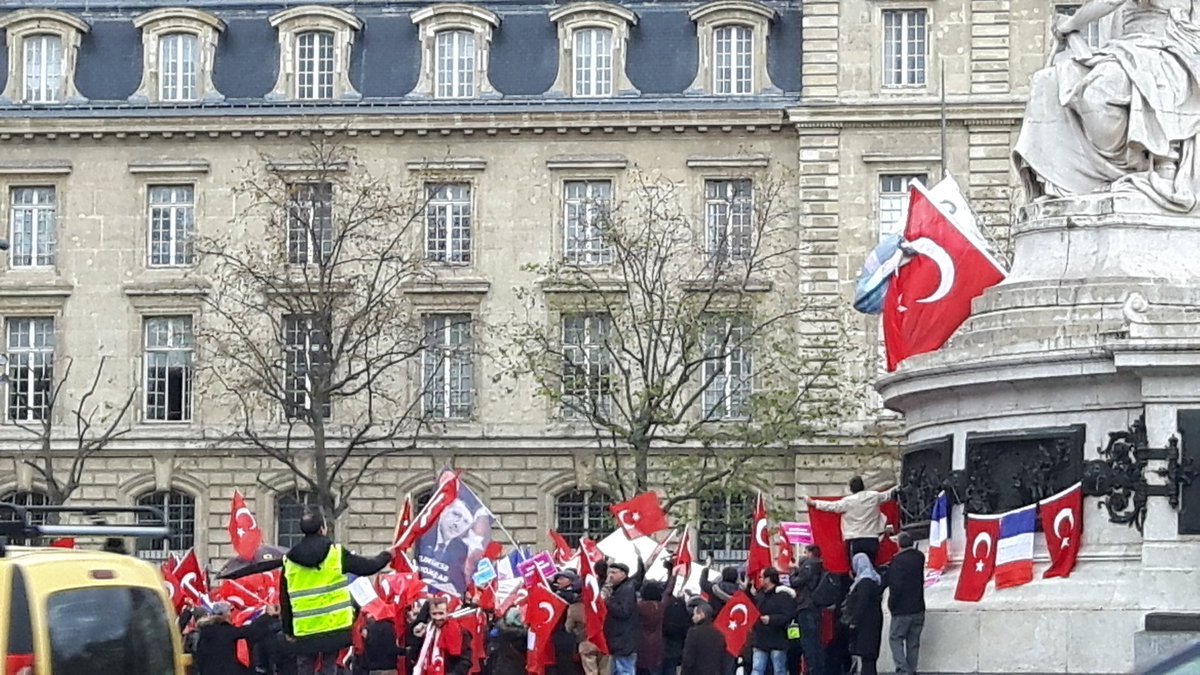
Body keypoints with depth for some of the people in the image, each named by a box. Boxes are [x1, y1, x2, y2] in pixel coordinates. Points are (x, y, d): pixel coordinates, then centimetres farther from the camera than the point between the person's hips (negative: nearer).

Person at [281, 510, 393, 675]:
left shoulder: (289, 560, 2)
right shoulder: (336, 553, -6)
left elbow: (285, 601, 6)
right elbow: (367, 567, 2)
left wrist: (288, 630, 15)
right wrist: (386, 556, 23)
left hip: (304, 631, 1)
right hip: (334, 626, -1)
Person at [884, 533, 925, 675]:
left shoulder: (898, 560, -16)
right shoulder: (920, 558, 4)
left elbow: (896, 585, -21)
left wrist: (891, 603, -8)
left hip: (902, 610, -6)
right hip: (918, 608, 6)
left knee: (895, 638, 2)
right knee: (913, 642, 12)